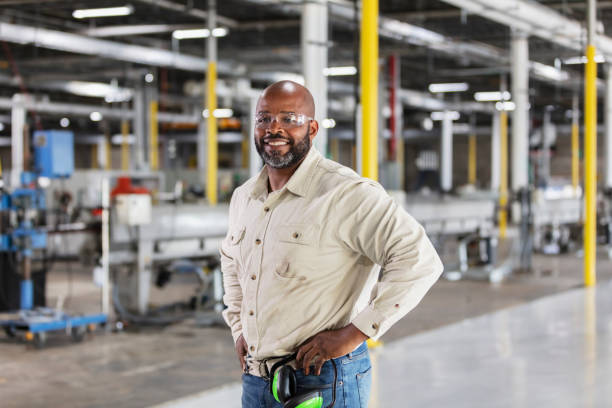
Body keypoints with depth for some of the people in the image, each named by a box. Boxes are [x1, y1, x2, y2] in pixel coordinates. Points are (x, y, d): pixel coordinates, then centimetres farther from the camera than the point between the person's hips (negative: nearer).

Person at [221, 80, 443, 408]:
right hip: (254, 379, 7)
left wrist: (353, 334, -21)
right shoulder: (243, 198, 9)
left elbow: (419, 260, -23)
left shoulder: (347, 194, -14)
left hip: (323, 382, -7)